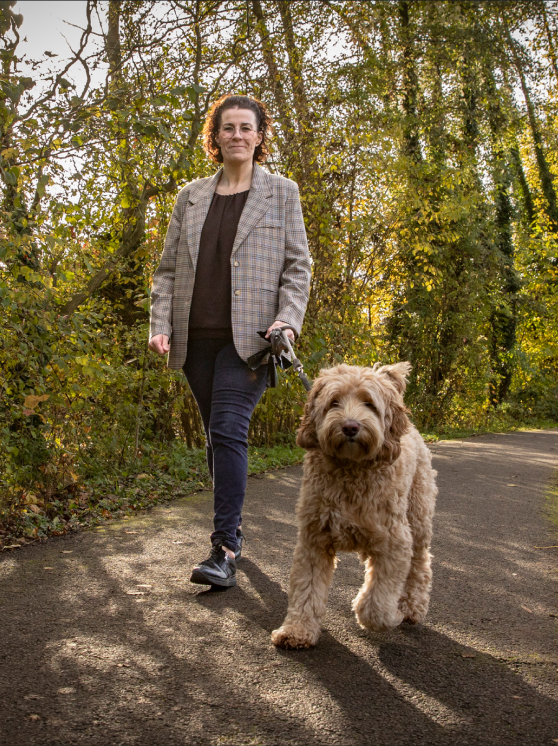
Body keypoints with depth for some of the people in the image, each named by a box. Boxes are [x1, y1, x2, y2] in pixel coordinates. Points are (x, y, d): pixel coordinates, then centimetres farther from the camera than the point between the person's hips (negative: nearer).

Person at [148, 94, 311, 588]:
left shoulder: (282, 193, 9)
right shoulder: (191, 197, 16)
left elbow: (297, 266, 4)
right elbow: (168, 269, 14)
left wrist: (288, 320, -12)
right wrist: (160, 324, 0)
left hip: (249, 337, -4)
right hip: (197, 338, 4)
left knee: (228, 431, -16)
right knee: (218, 437, 10)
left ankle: (225, 550, -14)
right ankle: (232, 530, 25)